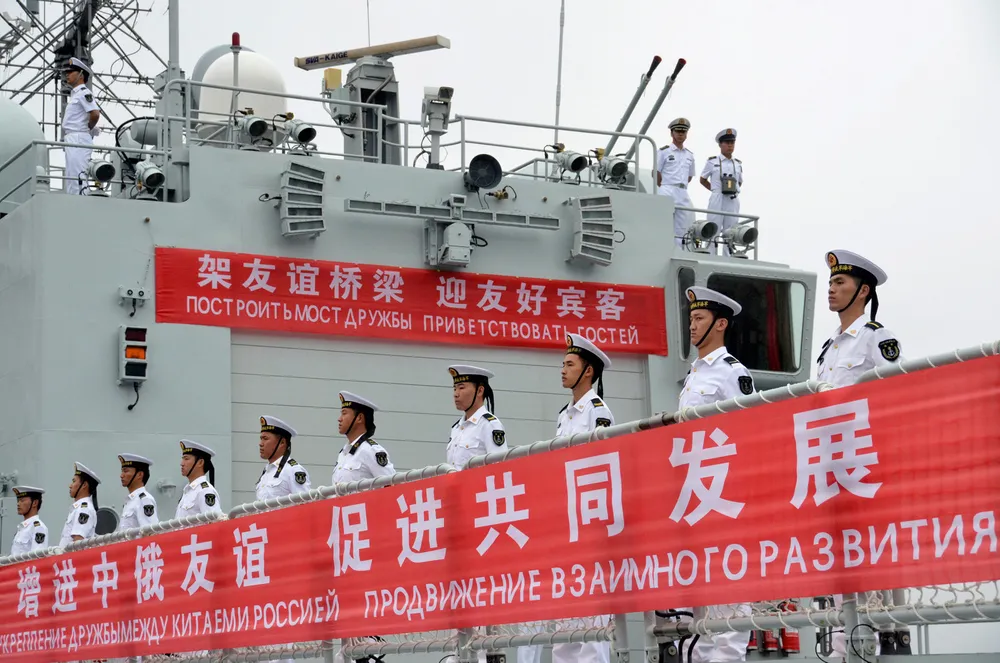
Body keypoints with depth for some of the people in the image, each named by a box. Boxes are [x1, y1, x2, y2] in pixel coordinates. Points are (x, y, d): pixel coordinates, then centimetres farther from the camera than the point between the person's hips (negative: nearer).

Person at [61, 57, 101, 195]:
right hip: (72, 139, 11)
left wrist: (89, 129, -9)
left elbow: (95, 113, -24)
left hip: (79, 139, -11)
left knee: (77, 175, -15)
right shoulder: (75, 93, 20)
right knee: (71, 176, 12)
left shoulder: (84, 93, -11)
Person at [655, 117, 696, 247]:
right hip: (667, 192, -6)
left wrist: (681, 187, 12)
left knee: (681, 229, 4)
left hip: (683, 193, 6)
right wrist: (664, 189, 3)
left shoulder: (690, 155, 17)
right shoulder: (664, 151, 1)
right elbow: (656, 173, 1)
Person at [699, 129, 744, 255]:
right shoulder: (712, 162, 4)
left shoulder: (738, 164, 14)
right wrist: (716, 190, 5)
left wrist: (736, 192, 10)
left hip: (733, 201, 3)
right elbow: (703, 180, 13)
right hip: (717, 199, -3)